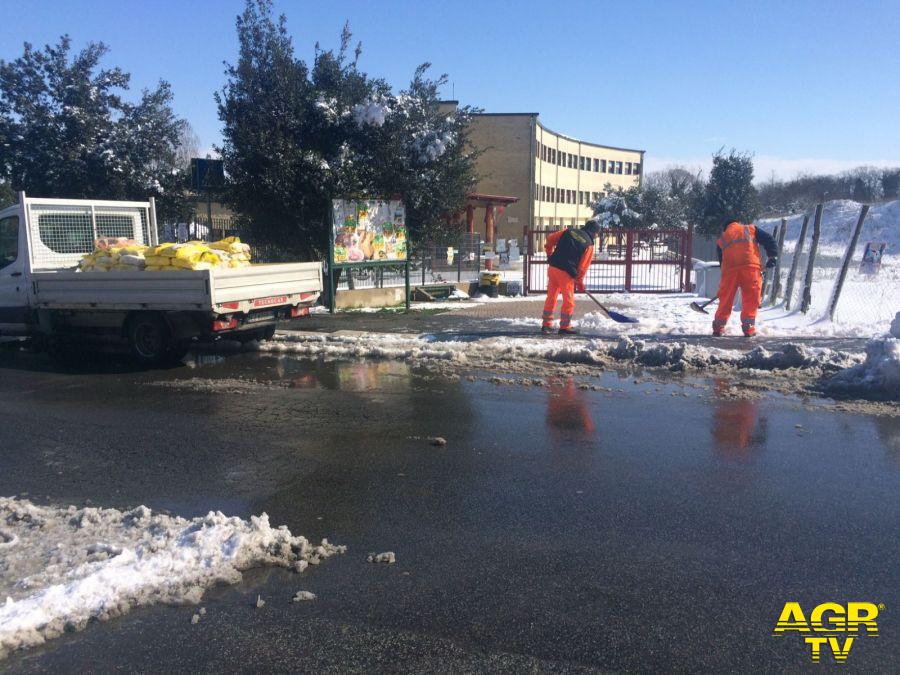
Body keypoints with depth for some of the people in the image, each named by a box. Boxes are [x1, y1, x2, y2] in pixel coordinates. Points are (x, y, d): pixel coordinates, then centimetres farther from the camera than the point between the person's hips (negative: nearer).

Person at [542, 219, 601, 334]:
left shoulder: (570, 231, 11)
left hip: (552, 267, 6)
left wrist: (550, 254, 25)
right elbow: (583, 266, -4)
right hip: (566, 272, -5)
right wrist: (580, 282, 8)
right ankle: (565, 327, 13)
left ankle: (546, 325, 21)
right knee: (568, 301, 8)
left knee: (551, 297, 15)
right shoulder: (589, 244, -2)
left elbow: (550, 239, 11)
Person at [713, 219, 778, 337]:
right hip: (751, 266, -2)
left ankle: (718, 327, 14)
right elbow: (769, 240, 12)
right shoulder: (751, 229, 23)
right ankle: (748, 327, 0)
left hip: (730, 269, 2)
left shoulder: (721, 239, 28)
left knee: (726, 298, 10)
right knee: (751, 298, 5)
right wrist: (772, 256, 14)